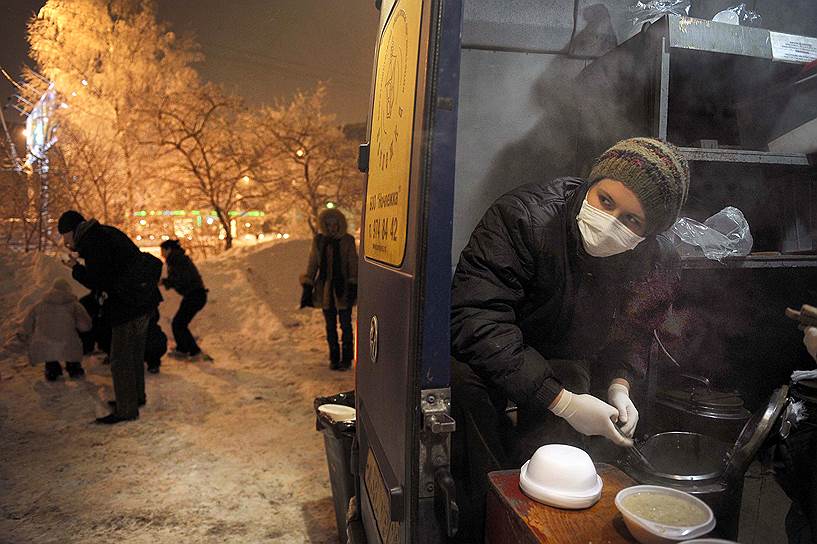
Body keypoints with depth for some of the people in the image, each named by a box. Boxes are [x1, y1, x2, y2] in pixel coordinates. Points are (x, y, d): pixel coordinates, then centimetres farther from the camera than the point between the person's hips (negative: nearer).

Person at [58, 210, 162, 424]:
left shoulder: (91, 242, -15)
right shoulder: (104, 233, 14)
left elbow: (99, 283, -17)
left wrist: (76, 268, -2)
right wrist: (82, 261, 11)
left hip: (129, 305, -10)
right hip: (143, 300, 10)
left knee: (121, 360, 0)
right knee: (134, 354, 22)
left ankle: (126, 410, 10)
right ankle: (136, 396, 35)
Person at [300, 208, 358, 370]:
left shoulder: (348, 240, -5)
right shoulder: (318, 240, 2)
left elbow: (353, 264, -5)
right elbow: (312, 264, 6)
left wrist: (353, 287, -14)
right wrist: (307, 287, 1)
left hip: (343, 288, -2)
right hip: (326, 289, 3)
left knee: (345, 325, 6)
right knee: (330, 326, 12)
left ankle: (346, 358, 19)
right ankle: (334, 358, 24)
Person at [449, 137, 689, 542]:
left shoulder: (659, 267, -11)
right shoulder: (527, 214, -30)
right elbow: (473, 318, -36)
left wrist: (618, 386, -11)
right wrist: (560, 400, -34)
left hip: (565, 364, 4)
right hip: (491, 356, -3)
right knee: (463, 376, -35)